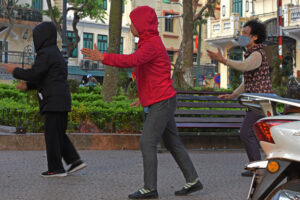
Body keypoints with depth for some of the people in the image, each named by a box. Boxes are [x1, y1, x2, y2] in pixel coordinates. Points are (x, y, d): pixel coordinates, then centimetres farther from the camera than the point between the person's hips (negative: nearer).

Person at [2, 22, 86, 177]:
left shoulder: (45, 53, -9)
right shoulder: (56, 54, 22)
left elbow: (34, 74, -18)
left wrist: (15, 71, -2)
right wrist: (28, 85, 18)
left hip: (54, 102, -9)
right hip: (62, 101, 9)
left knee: (52, 135, -3)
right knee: (59, 134, 13)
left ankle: (56, 168, 1)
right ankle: (75, 160, 7)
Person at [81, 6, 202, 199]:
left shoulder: (153, 44, -16)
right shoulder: (150, 43, 16)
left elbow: (131, 61, -33)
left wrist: (102, 57, -36)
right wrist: (144, 96, 24)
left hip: (162, 102, -10)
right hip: (161, 102, 10)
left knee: (147, 143, -10)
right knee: (173, 143, 13)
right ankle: (193, 180, 19)